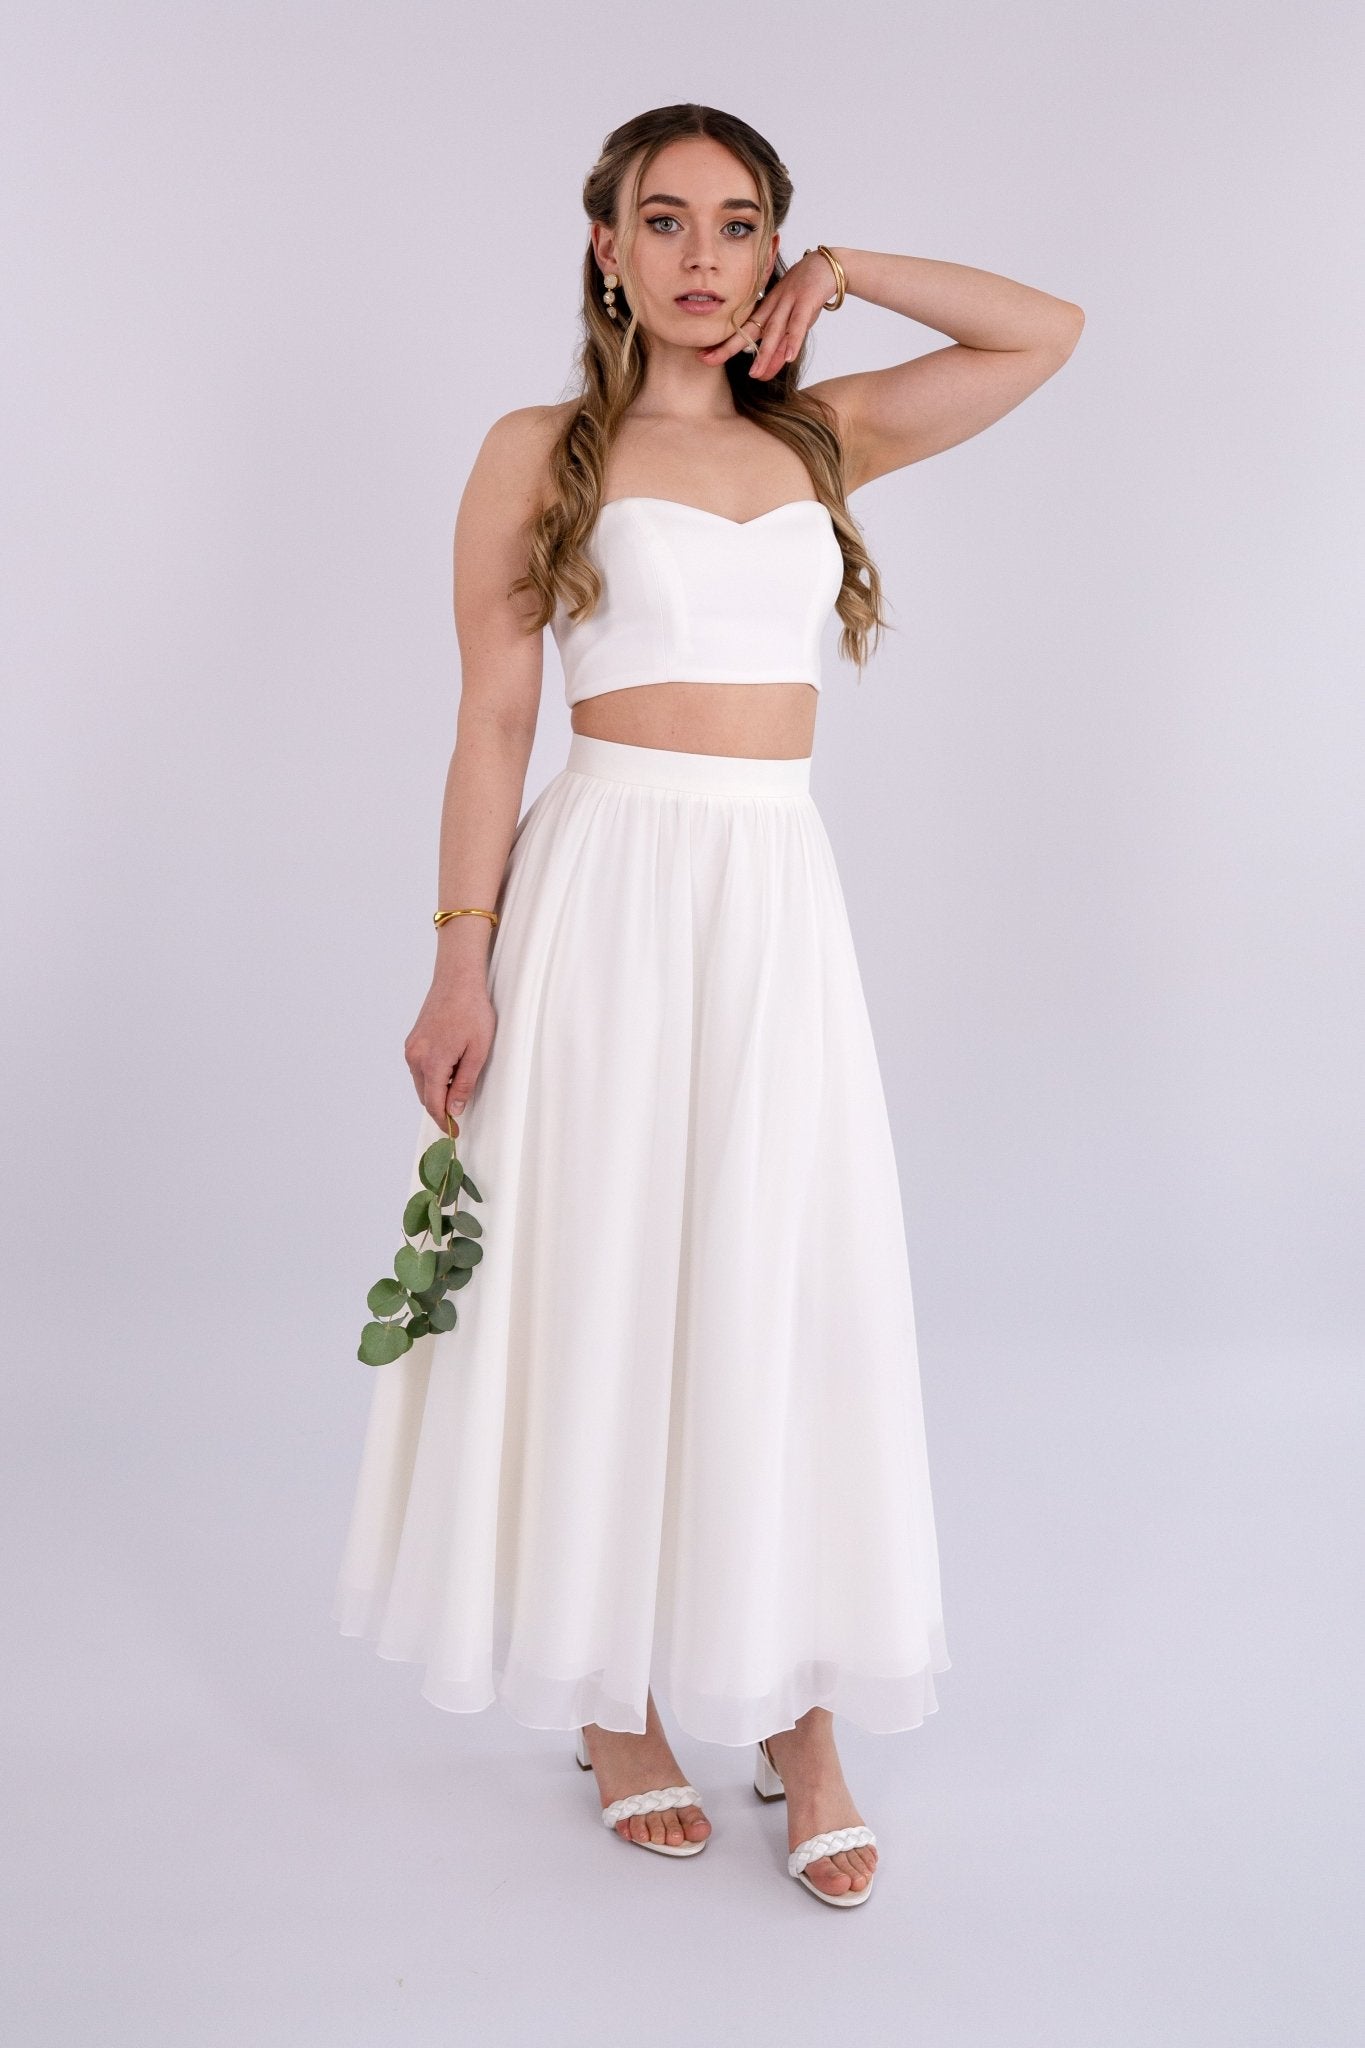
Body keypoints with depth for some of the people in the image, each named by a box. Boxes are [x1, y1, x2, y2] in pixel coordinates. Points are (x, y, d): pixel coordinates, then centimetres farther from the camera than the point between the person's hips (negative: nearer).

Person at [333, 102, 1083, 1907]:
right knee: (599, 1284, 3)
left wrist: (847, 271, 10)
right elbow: (491, 723, -2)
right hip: (607, 885, -3)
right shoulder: (541, 452, 3)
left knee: (789, 1288, 3)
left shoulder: (820, 438, 13)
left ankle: (800, 1720, 16)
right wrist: (463, 959, -9)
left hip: (782, 894, 3)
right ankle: (618, 1709, 20)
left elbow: (1049, 332, 16)